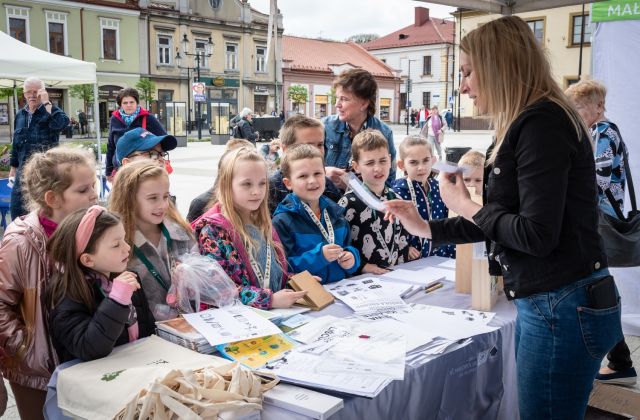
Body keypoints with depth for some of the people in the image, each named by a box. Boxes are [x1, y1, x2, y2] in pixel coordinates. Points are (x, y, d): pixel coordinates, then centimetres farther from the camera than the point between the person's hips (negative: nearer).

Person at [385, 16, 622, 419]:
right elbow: (504, 222, 18)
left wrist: (466, 206, -9)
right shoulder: (529, 124, 14)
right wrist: (427, 228, 17)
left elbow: (536, 235, -23)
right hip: (547, 304, 10)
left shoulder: (542, 123, -18)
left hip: (564, 309, -10)